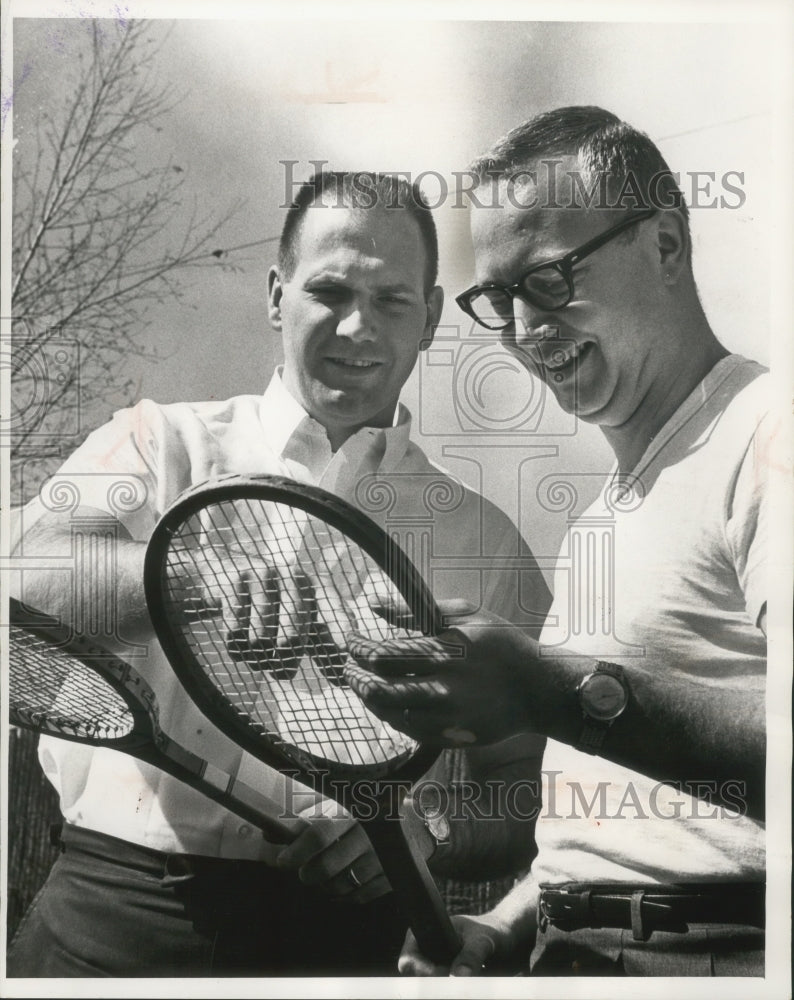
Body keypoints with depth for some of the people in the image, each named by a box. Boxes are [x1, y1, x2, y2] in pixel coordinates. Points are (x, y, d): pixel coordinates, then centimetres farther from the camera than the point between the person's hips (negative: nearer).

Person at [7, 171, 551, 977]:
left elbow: (527, 787, 10)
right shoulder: (161, 445, 6)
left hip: (344, 934, 1)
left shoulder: (486, 542, 8)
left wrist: (422, 837, -10)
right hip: (119, 916, 0)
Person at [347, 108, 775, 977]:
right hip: (574, 951, 7)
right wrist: (506, 924, 10)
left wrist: (561, 693, -29)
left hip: (725, 951, -7)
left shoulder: (761, 435, -12)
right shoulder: (603, 509, 16)